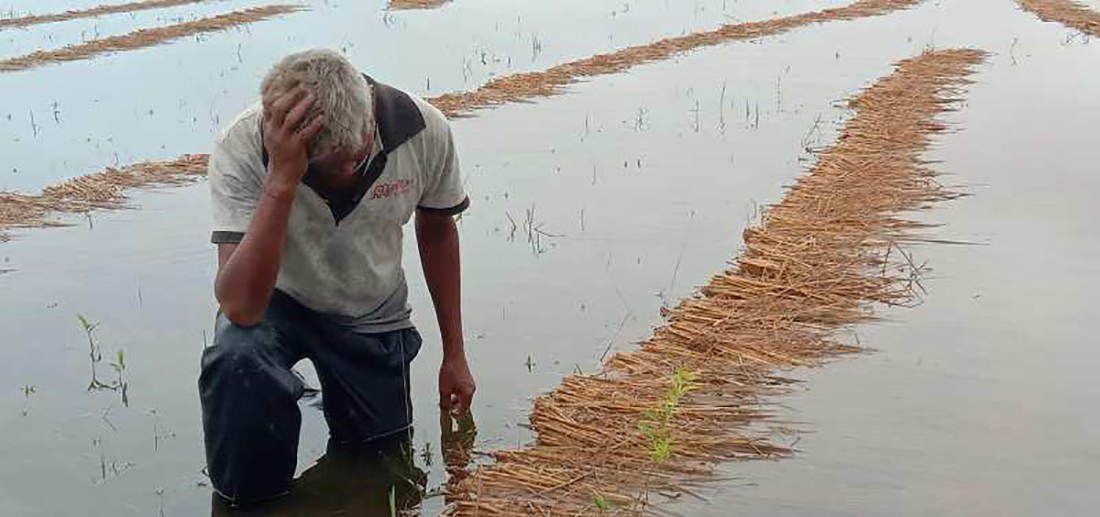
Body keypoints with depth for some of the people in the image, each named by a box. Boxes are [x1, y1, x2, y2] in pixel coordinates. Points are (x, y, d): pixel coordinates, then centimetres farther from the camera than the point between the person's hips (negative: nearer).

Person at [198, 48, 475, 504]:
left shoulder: (423, 131, -27)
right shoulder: (240, 151, -33)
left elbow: (437, 231, -5)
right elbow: (240, 308, -42)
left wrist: (455, 355, 3)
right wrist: (281, 183, -52)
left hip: (371, 315, 3)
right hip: (275, 301, -2)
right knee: (236, 359, -36)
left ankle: (332, 393, 40)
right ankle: (245, 499, -5)